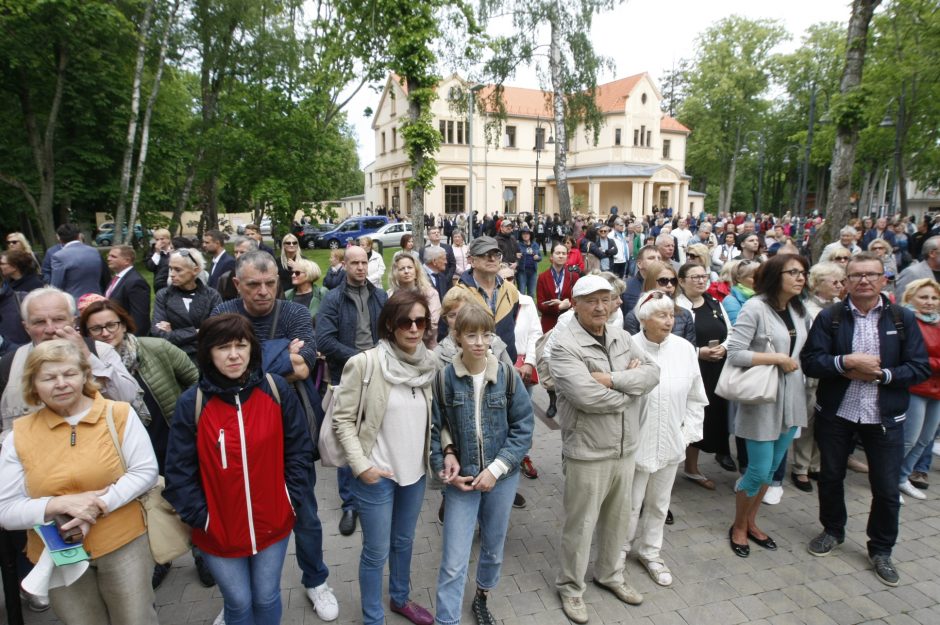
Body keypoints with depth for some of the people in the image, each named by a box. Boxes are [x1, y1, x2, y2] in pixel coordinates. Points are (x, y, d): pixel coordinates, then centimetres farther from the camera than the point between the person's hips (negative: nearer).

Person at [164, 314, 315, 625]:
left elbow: (300, 449, -4)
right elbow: (179, 470, -7)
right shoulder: (192, 402, -14)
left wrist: (294, 499, -6)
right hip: (219, 530, -1)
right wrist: (200, 516, -8)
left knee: (266, 599, 19)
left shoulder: (276, 389, -11)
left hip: (273, 523, 1)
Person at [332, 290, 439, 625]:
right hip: (377, 474, -4)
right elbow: (342, 419, -12)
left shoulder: (431, 362, -4)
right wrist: (361, 466, -16)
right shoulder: (365, 363, -19)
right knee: (376, 552, 11)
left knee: (404, 542, 24)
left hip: (416, 471, 5)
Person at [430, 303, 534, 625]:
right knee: (454, 561, -1)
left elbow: (523, 427, -7)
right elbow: (435, 428, -4)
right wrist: (444, 465, -16)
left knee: (494, 548, 21)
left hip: (502, 477, 2)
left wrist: (496, 468, -13)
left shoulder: (507, 376, -10)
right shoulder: (444, 378, -13)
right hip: (462, 478, -2)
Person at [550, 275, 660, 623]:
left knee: (617, 518, 23)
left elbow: (653, 373, -2)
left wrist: (613, 379, -18)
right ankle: (570, 588, 32)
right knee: (580, 524, 10)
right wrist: (631, 385, -12)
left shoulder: (621, 337, 5)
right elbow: (588, 397, -28)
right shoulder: (564, 346, -18)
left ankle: (609, 574, 46)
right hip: (587, 452, -6)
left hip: (625, 448, 7)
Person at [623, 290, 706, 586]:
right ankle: (621, 548, 35)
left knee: (659, 502, 19)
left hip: (670, 442, 4)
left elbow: (695, 397, 6)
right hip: (635, 441, -4)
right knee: (630, 503, 10)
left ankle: (650, 552, 40)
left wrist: (689, 432, 3)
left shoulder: (684, 348, -4)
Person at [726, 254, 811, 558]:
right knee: (758, 470, -1)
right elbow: (734, 353, -21)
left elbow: (804, 351, 20)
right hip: (762, 399, -7)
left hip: (791, 399, 7)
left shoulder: (799, 310, 8)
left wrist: (797, 362, 1)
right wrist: (778, 358, -19)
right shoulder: (755, 307, -15)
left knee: (771, 468, 16)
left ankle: (751, 522, 33)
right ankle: (738, 526, 21)